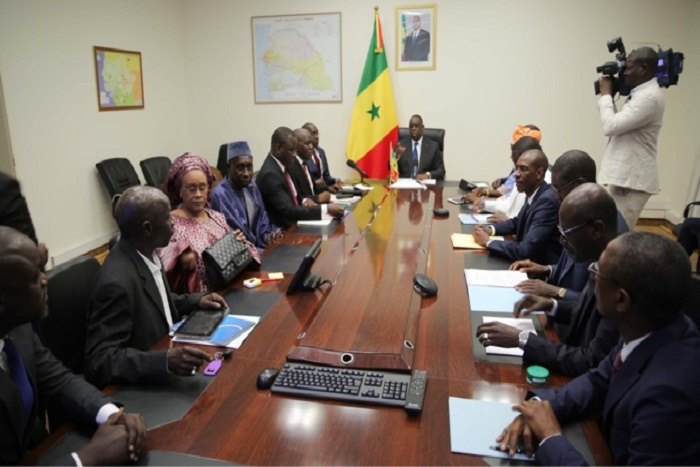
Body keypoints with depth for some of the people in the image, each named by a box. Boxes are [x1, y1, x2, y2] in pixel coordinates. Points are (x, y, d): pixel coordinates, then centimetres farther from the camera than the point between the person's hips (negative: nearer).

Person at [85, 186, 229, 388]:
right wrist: (166, 360, -38)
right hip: (139, 385, -8)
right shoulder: (116, 282, -28)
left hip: (165, 349, 8)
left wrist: (196, 301, 3)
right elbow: (99, 360, -27)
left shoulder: (145, 252, -2)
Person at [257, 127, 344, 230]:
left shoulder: (282, 164, 6)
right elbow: (289, 211, -26)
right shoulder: (269, 174, -22)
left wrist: (304, 201, -2)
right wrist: (326, 209, -26)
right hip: (283, 230, -8)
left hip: (294, 222, 8)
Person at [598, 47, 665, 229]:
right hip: (626, 175, 10)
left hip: (633, 178, -10)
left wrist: (605, 95, -7)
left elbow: (611, 126, -22)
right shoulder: (641, 93, 15)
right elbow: (618, 124, 21)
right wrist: (608, 97, 10)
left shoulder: (650, 97, -18)